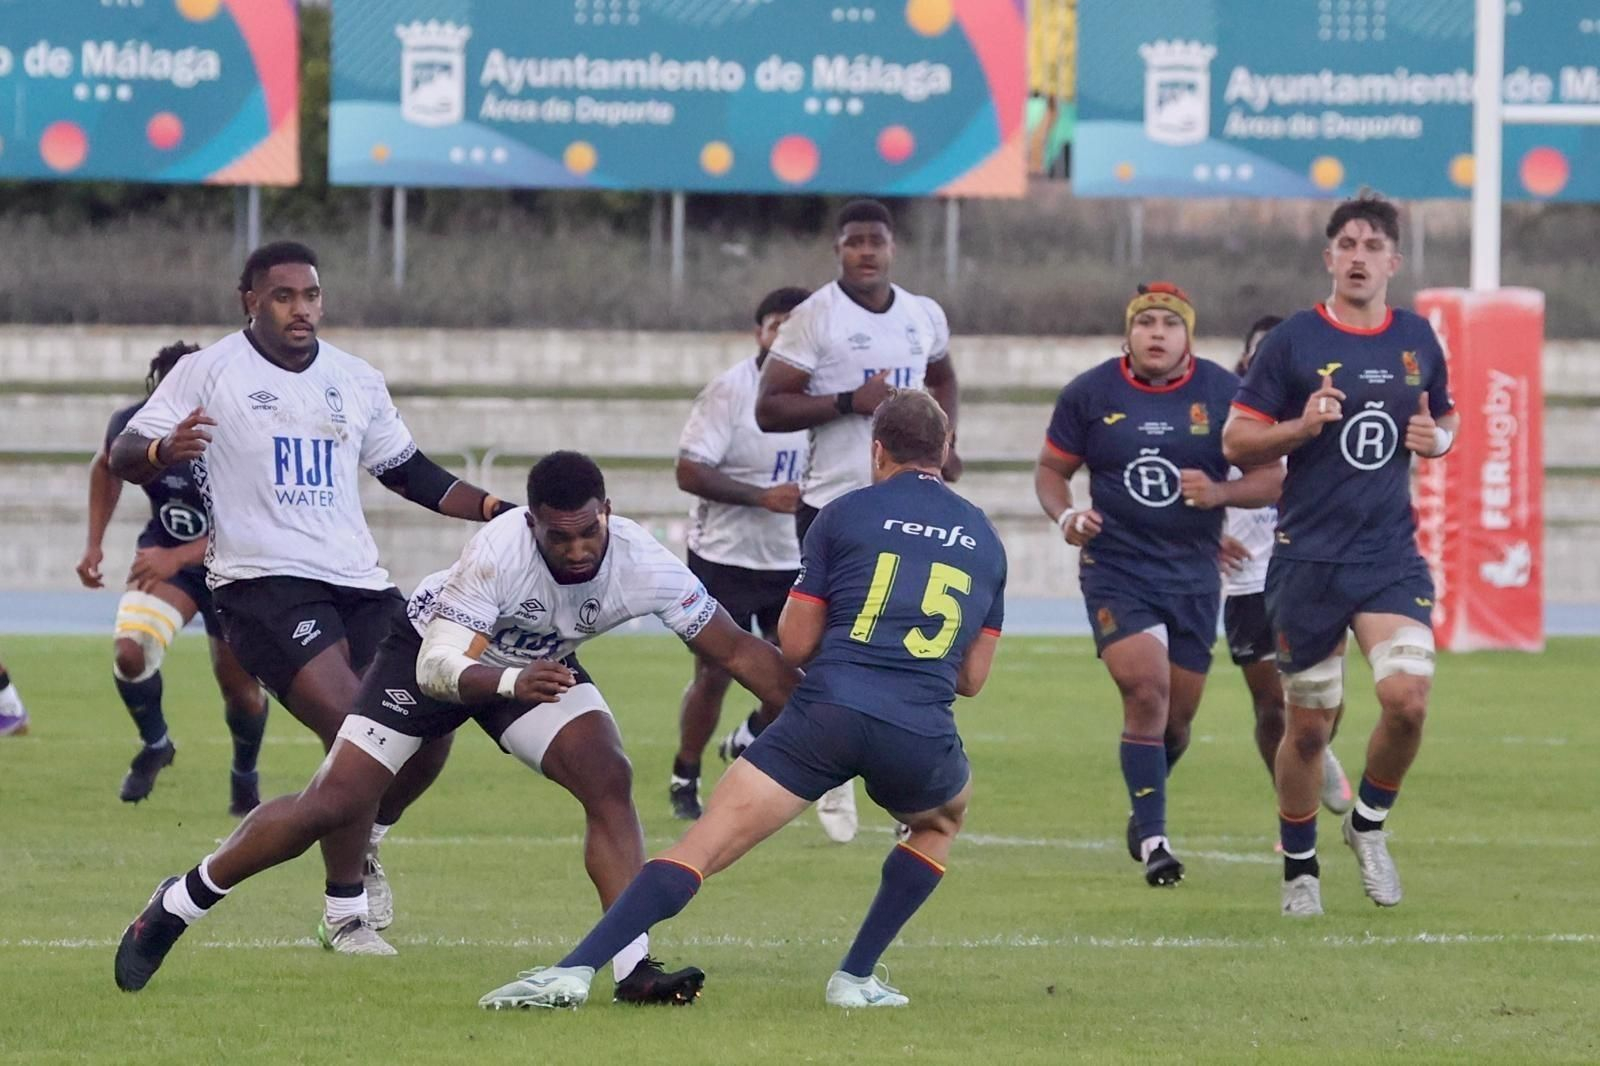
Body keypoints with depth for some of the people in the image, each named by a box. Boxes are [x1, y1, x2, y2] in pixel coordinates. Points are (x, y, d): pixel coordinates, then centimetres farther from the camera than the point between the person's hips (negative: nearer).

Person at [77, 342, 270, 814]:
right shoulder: (132, 426, -19)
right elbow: (105, 469, 7)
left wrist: (177, 557, -40)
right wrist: (94, 542, 2)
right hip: (165, 554, 2)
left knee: (241, 689, 5)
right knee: (130, 652, -24)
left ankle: (245, 777, 38)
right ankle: (154, 744, 5)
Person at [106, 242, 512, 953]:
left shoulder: (356, 380, 15)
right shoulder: (208, 373, -1)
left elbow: (408, 473, 24)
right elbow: (122, 456, -4)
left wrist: (500, 511, 13)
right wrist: (162, 451, -28)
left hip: (358, 584, 6)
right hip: (261, 582, -6)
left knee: (428, 735, -2)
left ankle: (362, 842, 30)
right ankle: (345, 914, -10)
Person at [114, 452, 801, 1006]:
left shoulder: (642, 565, -29)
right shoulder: (500, 550, -39)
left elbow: (737, 652, -18)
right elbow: (440, 667, -41)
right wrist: (512, 683, -60)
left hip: (536, 666, 3)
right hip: (435, 649, -3)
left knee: (609, 781, -21)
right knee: (333, 804, -9)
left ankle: (634, 969, -19)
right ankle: (175, 906, 8)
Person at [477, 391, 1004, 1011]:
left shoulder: (846, 514, 9)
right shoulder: (984, 540, 18)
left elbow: (794, 643, 9)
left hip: (829, 711, -2)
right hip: (921, 737, 2)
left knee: (703, 845, -4)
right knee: (941, 821, 36)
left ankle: (575, 970, -18)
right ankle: (855, 978, 25)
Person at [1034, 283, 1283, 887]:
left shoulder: (1223, 394, -3)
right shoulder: (1089, 394, -2)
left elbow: (1270, 479, 0)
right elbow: (1051, 468, 9)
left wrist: (1219, 493, -20)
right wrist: (1065, 516, -12)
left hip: (1193, 574, 2)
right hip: (1115, 570, -2)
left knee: (1178, 714, 9)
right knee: (1146, 692, -20)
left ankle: (1144, 811, 38)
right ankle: (1152, 837, -14)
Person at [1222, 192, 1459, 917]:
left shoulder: (1417, 340, 7)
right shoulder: (1293, 341, -4)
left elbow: (1446, 416, 23)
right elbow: (1236, 442, -1)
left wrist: (1438, 438, 0)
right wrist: (1300, 427, -19)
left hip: (1392, 556, 2)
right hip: (1308, 558, -2)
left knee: (1407, 698, -17)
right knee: (1309, 723, 4)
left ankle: (1370, 823, 10)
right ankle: (1299, 867, 24)